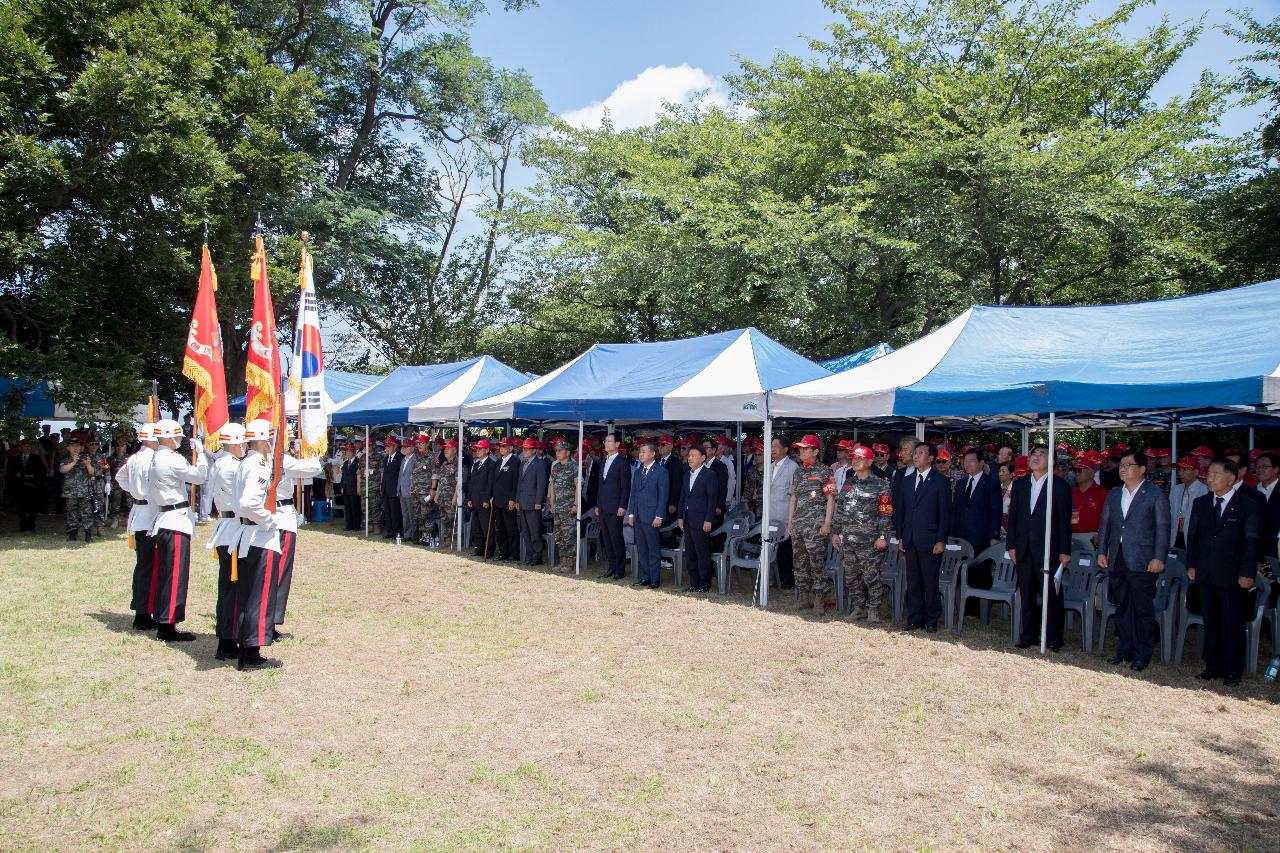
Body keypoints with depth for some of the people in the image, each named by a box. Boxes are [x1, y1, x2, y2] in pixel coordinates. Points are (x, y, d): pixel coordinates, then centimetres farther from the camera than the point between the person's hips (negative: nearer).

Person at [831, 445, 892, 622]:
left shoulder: (880, 485, -3)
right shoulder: (847, 483, 13)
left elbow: (886, 513, -7)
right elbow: (839, 509, 16)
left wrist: (883, 536, -13)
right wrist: (835, 532, 11)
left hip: (870, 540, -6)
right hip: (848, 539, 6)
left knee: (871, 577, -3)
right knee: (851, 576, 10)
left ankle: (873, 610, 10)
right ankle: (858, 608, 21)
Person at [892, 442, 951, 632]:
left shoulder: (941, 481, -2)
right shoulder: (906, 481, 12)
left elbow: (945, 513, -5)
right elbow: (899, 509, 13)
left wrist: (941, 540, -10)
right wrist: (900, 536, 7)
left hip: (930, 541, -4)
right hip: (910, 541, 5)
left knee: (931, 582, 1)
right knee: (913, 582, 9)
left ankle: (931, 620, 13)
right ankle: (914, 618, 18)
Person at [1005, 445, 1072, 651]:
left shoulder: (1060, 485, -2)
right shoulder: (1019, 484, 10)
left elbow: (1065, 520, -4)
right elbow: (1012, 516, 11)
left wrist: (1065, 551, -7)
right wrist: (1011, 545, 5)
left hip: (1048, 550, -4)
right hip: (1023, 549, 4)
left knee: (1052, 595, 2)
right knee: (1026, 595, 10)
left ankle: (1053, 639, 12)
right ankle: (1028, 635, 20)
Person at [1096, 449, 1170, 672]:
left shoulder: (1155, 495, -3)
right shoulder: (1113, 494, 14)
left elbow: (1162, 528, -6)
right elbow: (1105, 525, 16)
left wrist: (1159, 557, -12)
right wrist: (1102, 551, 9)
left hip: (1142, 561, -5)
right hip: (1116, 560, 6)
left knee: (1143, 610, 1)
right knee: (1122, 609, 12)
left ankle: (1142, 655, 10)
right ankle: (1125, 650, 22)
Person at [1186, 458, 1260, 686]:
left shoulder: (1248, 506, -4)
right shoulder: (1201, 503, 10)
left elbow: (1252, 542, -6)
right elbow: (1192, 535, 12)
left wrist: (1247, 573, -11)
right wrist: (1191, 565, 5)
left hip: (1232, 575, -4)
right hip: (1205, 574, 4)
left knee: (1233, 625, 3)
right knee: (1211, 623, 11)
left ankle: (1232, 671, 14)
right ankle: (1213, 666, 20)